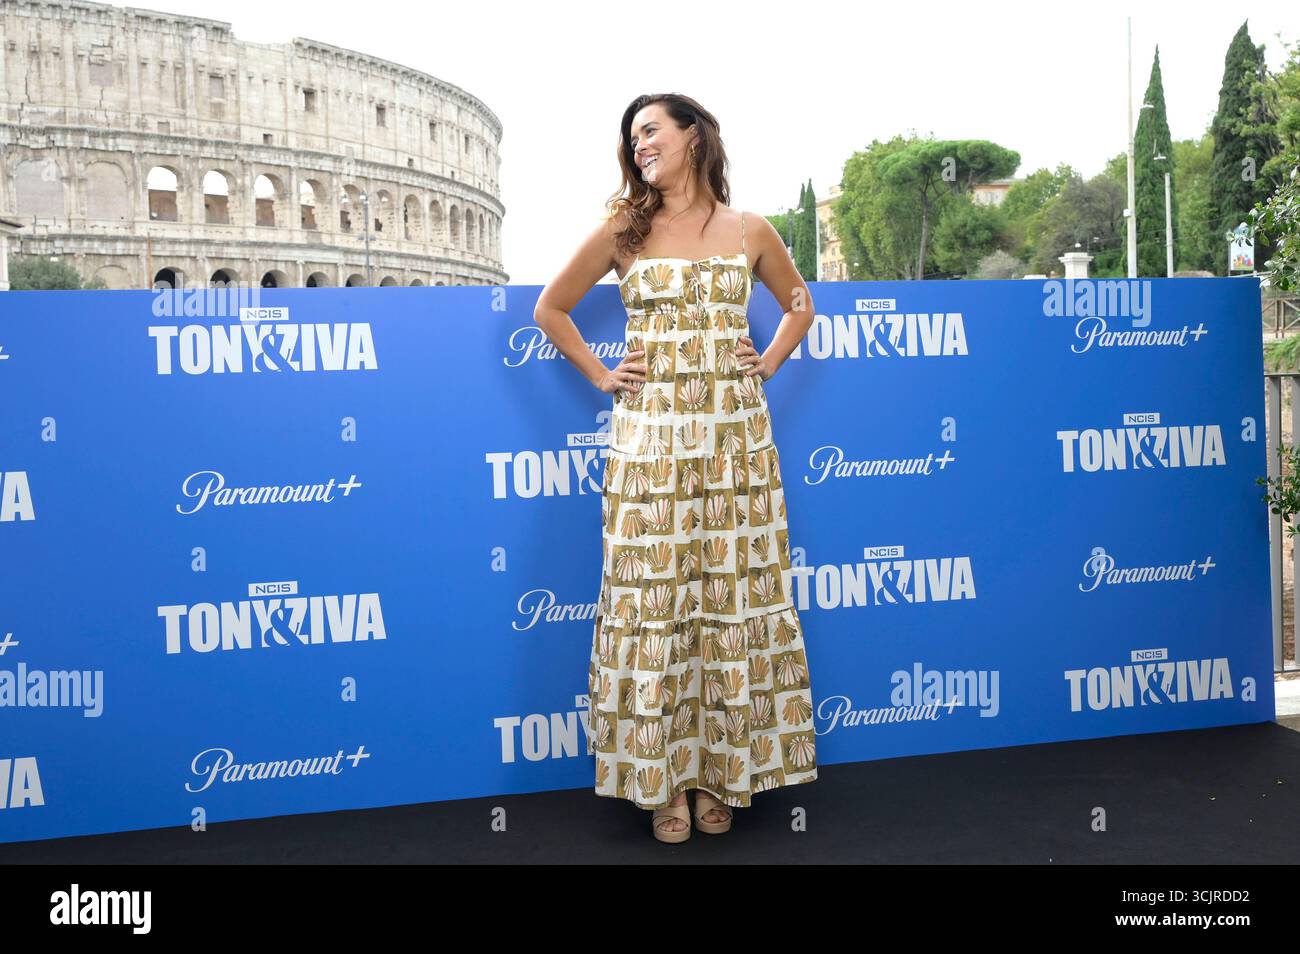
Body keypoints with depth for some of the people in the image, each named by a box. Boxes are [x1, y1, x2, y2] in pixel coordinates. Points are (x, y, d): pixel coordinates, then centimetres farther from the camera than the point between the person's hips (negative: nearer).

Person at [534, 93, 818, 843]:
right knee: (653, 603, -1)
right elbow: (551, 309, 13)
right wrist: (600, 376, 5)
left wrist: (767, 366, 8)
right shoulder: (623, 231, 6)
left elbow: (800, 307, 22)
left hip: (734, 436, 1)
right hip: (651, 437, -1)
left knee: (733, 600, 4)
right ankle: (664, 780, 11)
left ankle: (723, 772, 17)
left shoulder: (750, 232, 8)